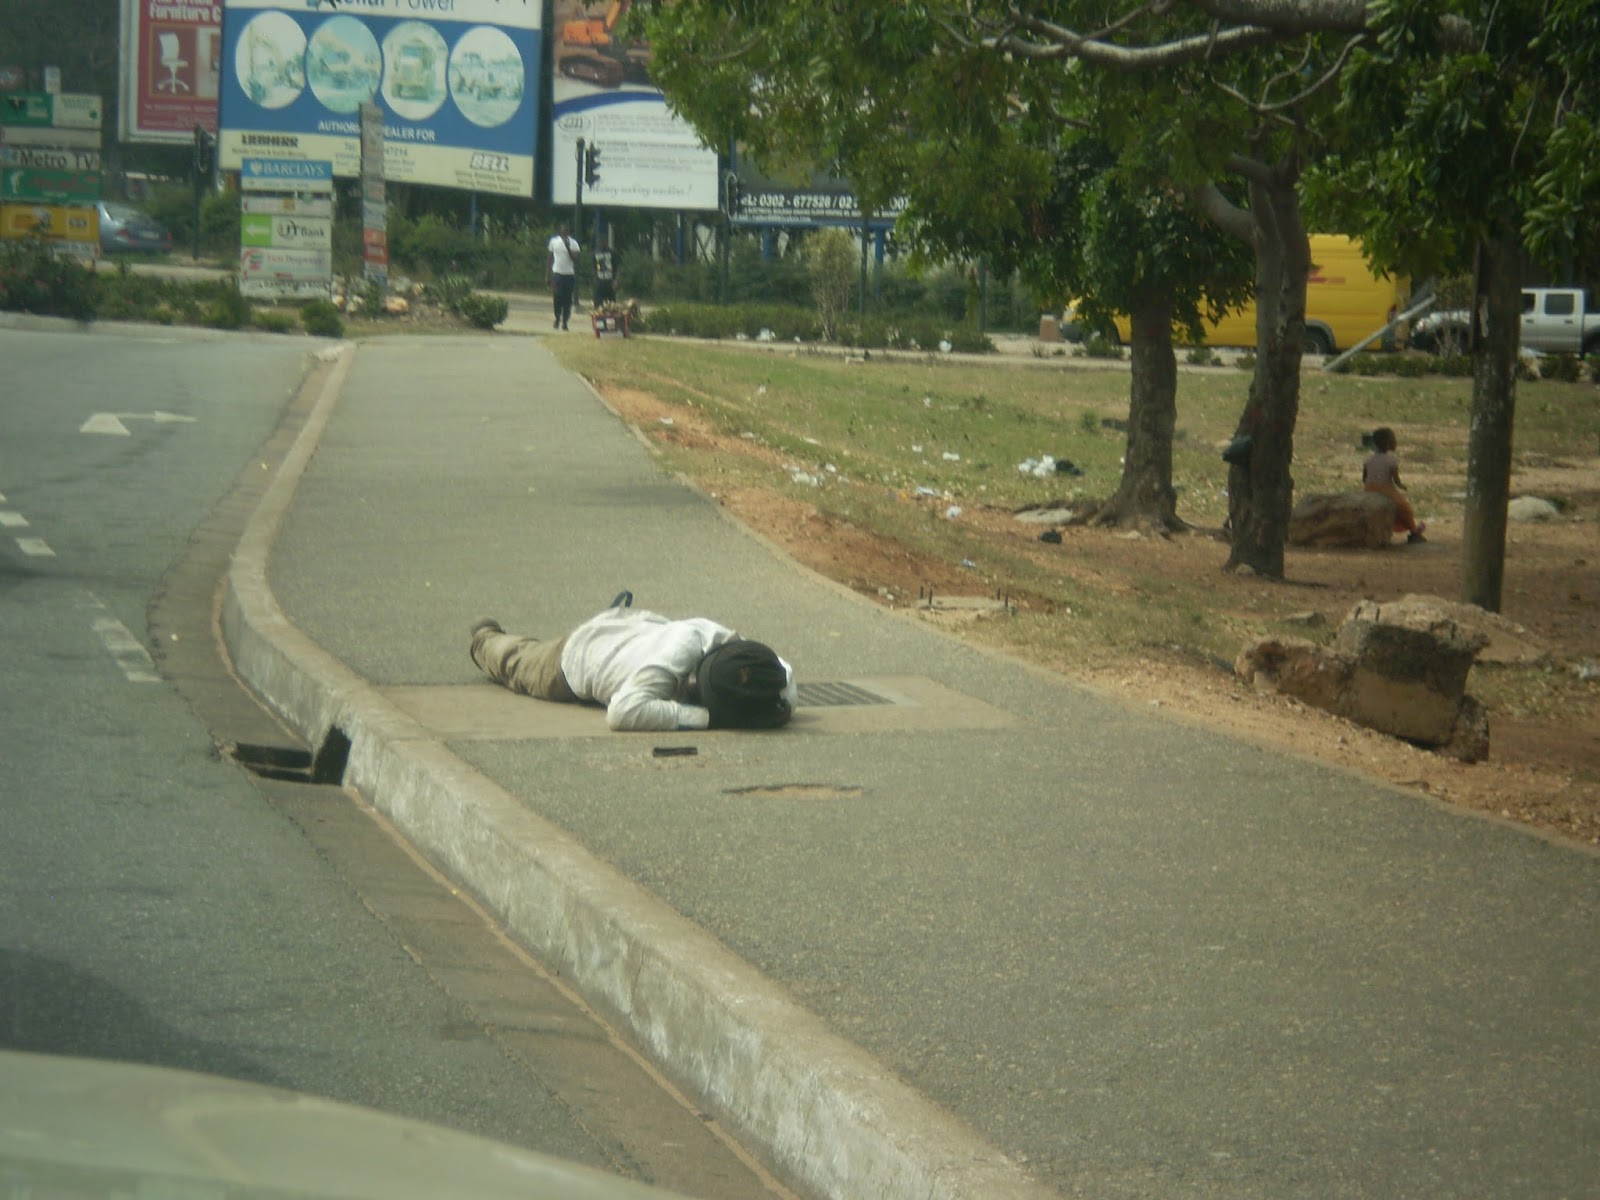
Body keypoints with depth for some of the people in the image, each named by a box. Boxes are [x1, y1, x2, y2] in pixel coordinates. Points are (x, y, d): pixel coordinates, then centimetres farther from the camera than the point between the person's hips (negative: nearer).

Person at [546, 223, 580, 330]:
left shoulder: (573, 243, 0)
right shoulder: (554, 241, 6)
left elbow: (575, 259, -9)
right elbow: (550, 259, 11)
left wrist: (568, 247, -20)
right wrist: (547, 276, 8)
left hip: (569, 274, 0)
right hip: (557, 273, 1)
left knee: (567, 299, 0)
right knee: (557, 297, -7)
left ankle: (565, 321, 8)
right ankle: (557, 318, 11)